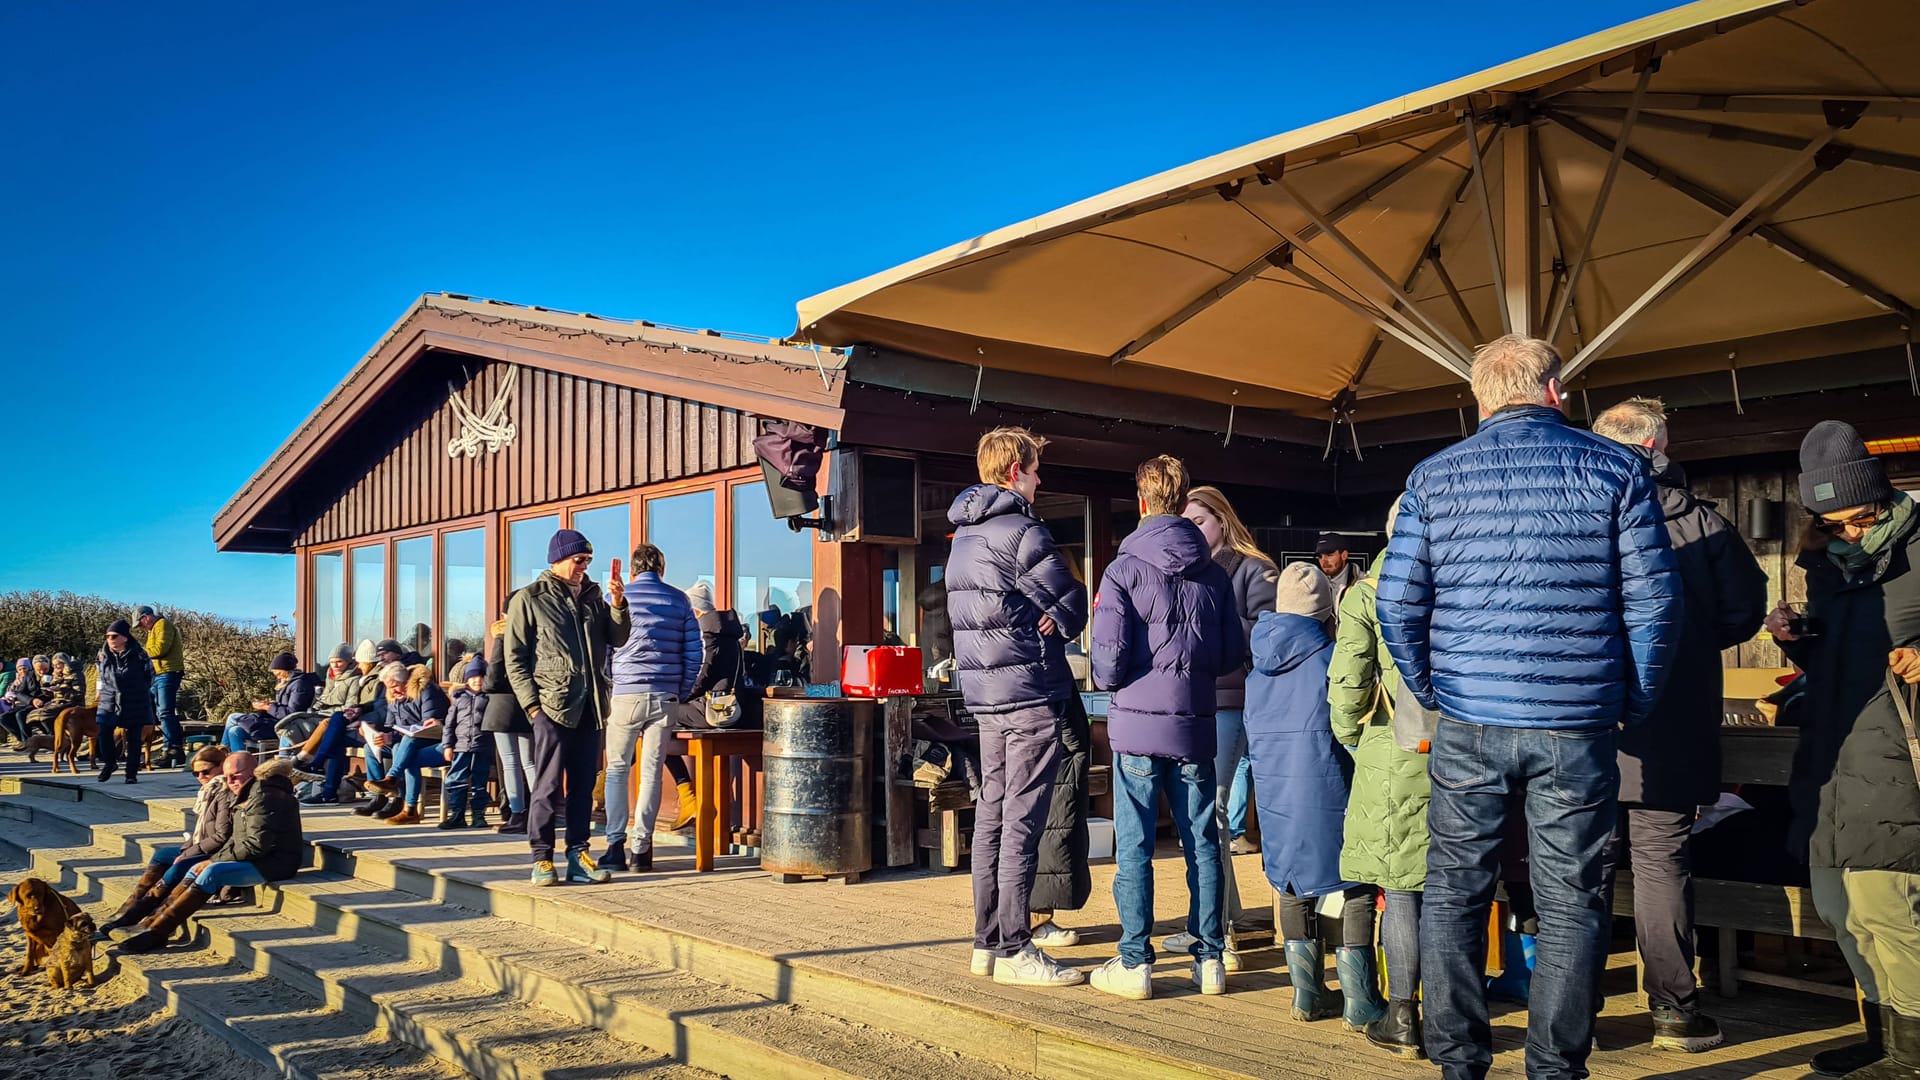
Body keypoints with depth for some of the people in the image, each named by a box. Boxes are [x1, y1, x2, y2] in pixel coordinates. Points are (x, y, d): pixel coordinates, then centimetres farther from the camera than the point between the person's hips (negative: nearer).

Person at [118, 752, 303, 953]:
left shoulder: (264, 797, -17)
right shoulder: (247, 795, 16)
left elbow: (257, 845, -22)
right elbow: (236, 839, 19)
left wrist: (215, 860, -13)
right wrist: (214, 859, 2)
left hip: (275, 862, -11)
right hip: (259, 858, 11)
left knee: (212, 873, -23)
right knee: (197, 868, 6)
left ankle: (156, 933, -21)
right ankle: (151, 923, 2)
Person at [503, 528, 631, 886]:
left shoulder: (592, 597, 14)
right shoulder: (529, 599, 1)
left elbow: (618, 639, 11)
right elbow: (515, 659, -1)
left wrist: (618, 604, -4)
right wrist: (532, 705, -9)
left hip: (590, 708, 5)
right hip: (552, 706, -5)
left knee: (583, 785, 8)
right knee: (549, 786, -2)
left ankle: (578, 853, 15)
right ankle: (541, 858, 6)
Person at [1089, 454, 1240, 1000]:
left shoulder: (1124, 570, -9)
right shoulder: (1214, 573, 4)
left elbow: (1109, 653, -15)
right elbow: (1234, 653, 8)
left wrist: (1107, 681, 7)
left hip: (1138, 721, -4)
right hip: (1194, 724, 4)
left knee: (1134, 846, 3)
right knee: (1202, 842, 11)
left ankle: (1135, 964, 7)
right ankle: (1209, 959, 16)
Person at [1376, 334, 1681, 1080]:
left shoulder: (1433, 478, 3)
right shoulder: (1615, 470, 1)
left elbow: (1397, 605, 0)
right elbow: (1654, 600, -2)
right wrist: (1636, 703, 9)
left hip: (1468, 723, 1)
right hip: (1577, 727, 0)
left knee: (1453, 895, 11)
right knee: (1569, 904, 9)